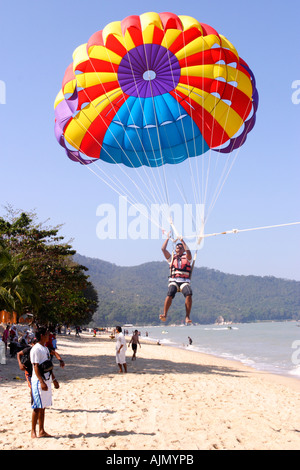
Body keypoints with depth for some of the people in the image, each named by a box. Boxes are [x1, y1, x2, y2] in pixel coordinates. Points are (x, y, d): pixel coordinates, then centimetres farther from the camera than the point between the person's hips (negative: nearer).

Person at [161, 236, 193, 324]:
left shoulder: (187, 258, 18)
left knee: (188, 294, -30)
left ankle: (187, 317, -27)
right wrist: (167, 238, 21)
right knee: (170, 294, -31)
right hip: (173, 281, 1)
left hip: (185, 282, -1)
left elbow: (188, 251, -4)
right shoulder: (172, 258, 23)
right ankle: (164, 315, -31)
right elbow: (163, 249, 15)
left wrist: (182, 241, 2)